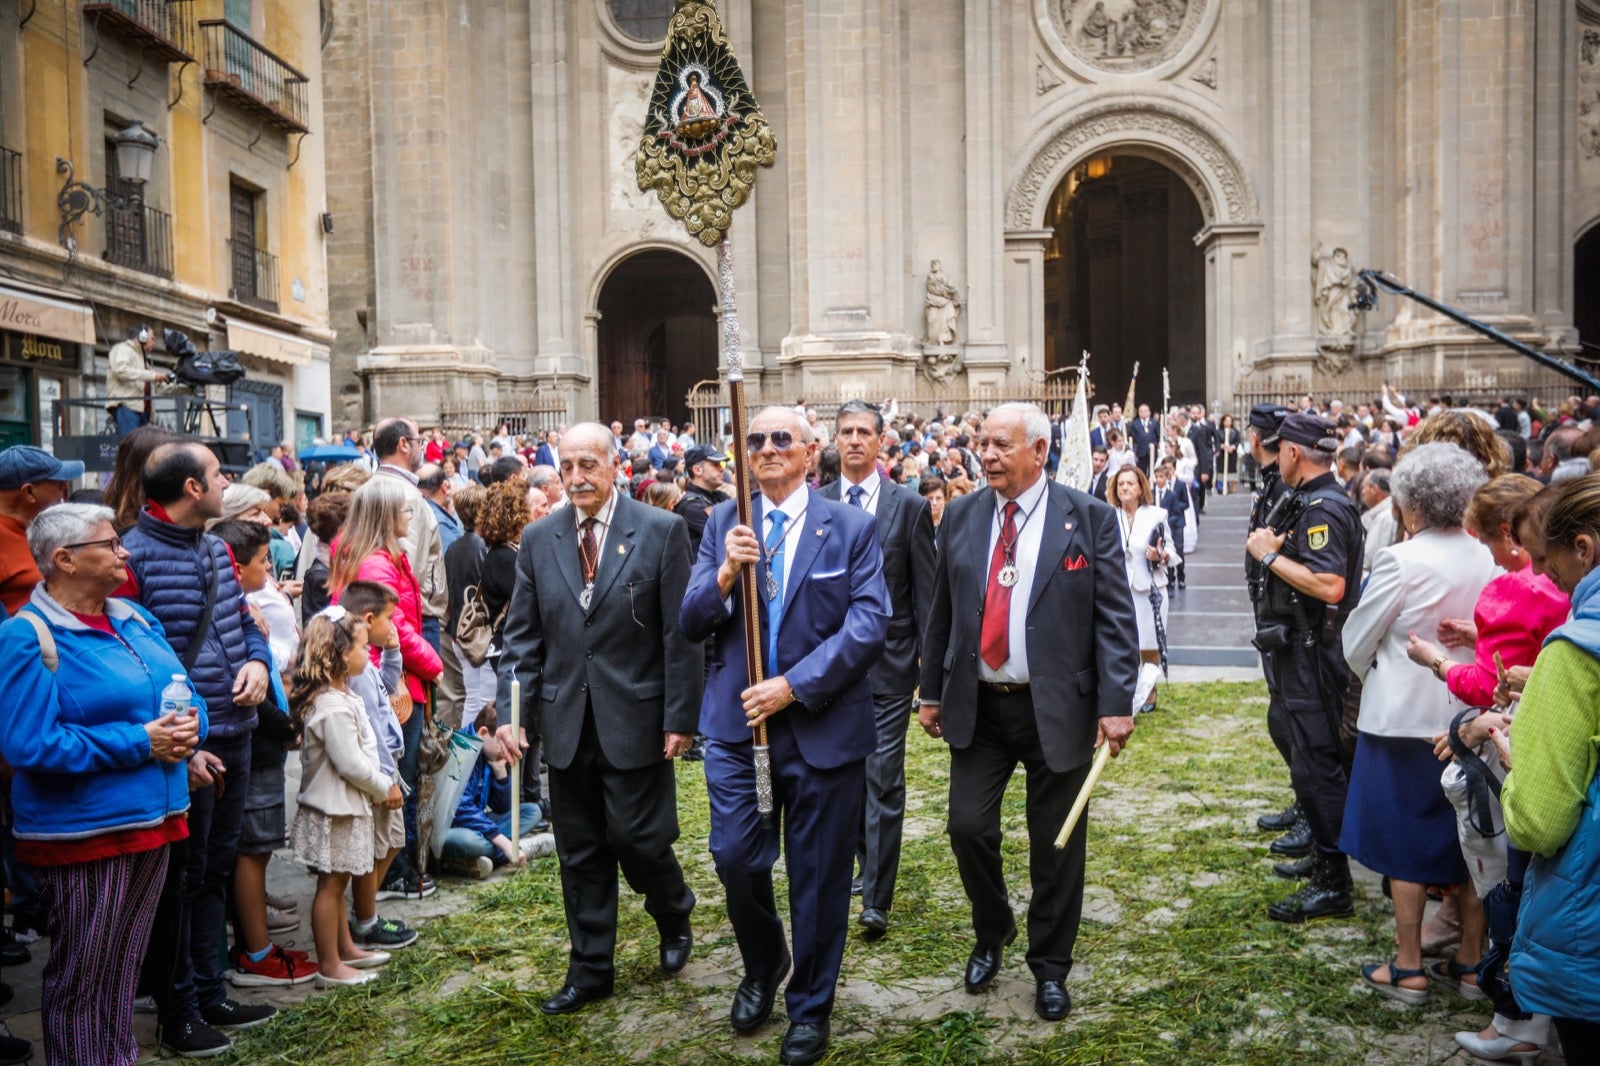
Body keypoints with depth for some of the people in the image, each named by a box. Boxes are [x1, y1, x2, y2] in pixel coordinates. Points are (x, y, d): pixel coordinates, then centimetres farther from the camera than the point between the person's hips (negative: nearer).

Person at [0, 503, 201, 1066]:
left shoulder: (134, 618, 10)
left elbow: (183, 692, 15)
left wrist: (188, 724, -8)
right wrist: (139, 743, -20)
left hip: (154, 820, 7)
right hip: (82, 832, -7)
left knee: (121, 976, 19)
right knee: (82, 984, 6)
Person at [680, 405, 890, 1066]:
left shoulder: (850, 527, -3)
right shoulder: (723, 523, 5)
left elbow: (870, 622, -11)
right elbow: (691, 624, 1)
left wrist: (794, 685, -18)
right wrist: (725, 574, -19)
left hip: (823, 722, -2)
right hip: (737, 718, 2)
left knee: (819, 874, 8)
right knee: (734, 856, 2)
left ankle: (810, 1009, 29)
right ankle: (762, 966, 34)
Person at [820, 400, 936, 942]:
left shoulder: (910, 507, -1)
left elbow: (925, 593, -1)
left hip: (888, 660, -3)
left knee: (883, 777, -5)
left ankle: (876, 898, 1)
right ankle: (869, 865, 33)